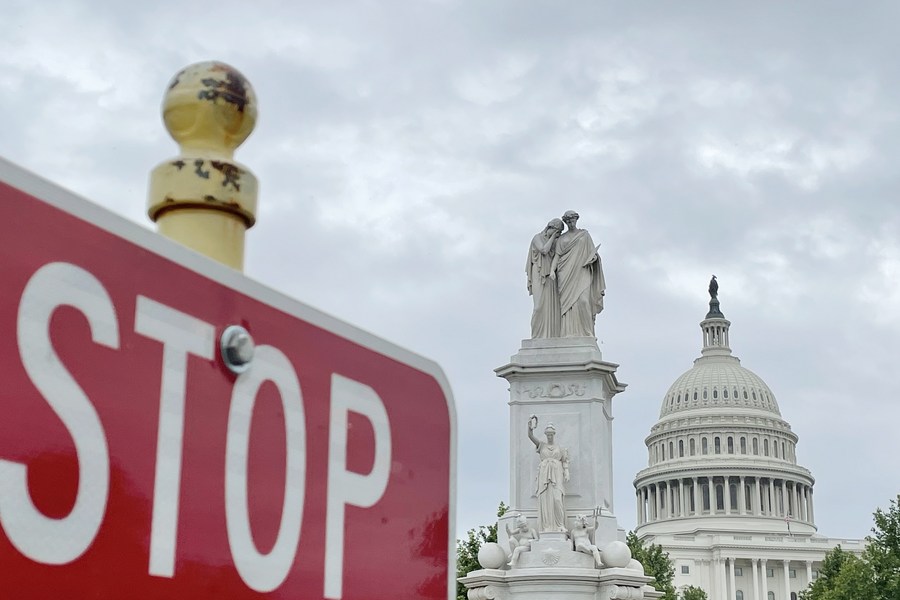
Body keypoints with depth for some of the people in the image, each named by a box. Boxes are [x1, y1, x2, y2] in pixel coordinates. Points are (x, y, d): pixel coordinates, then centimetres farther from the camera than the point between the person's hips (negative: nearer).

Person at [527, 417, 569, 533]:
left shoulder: (559, 448, 17)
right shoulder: (541, 445, 16)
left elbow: (565, 461, 11)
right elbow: (530, 436, 3)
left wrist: (567, 473, -5)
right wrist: (530, 426, -13)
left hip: (556, 475, 0)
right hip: (544, 475, 0)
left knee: (557, 499, -17)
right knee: (545, 500, -9)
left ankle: (560, 525, -11)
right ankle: (547, 526, -11)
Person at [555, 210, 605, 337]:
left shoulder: (584, 234, 16)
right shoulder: (561, 239, 18)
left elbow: (592, 252, 13)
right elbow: (557, 256, 9)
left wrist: (594, 256, -10)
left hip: (581, 271, -1)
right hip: (566, 273, 1)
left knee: (582, 301, -21)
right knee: (567, 302, -12)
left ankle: (585, 333, -19)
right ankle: (569, 334, -17)